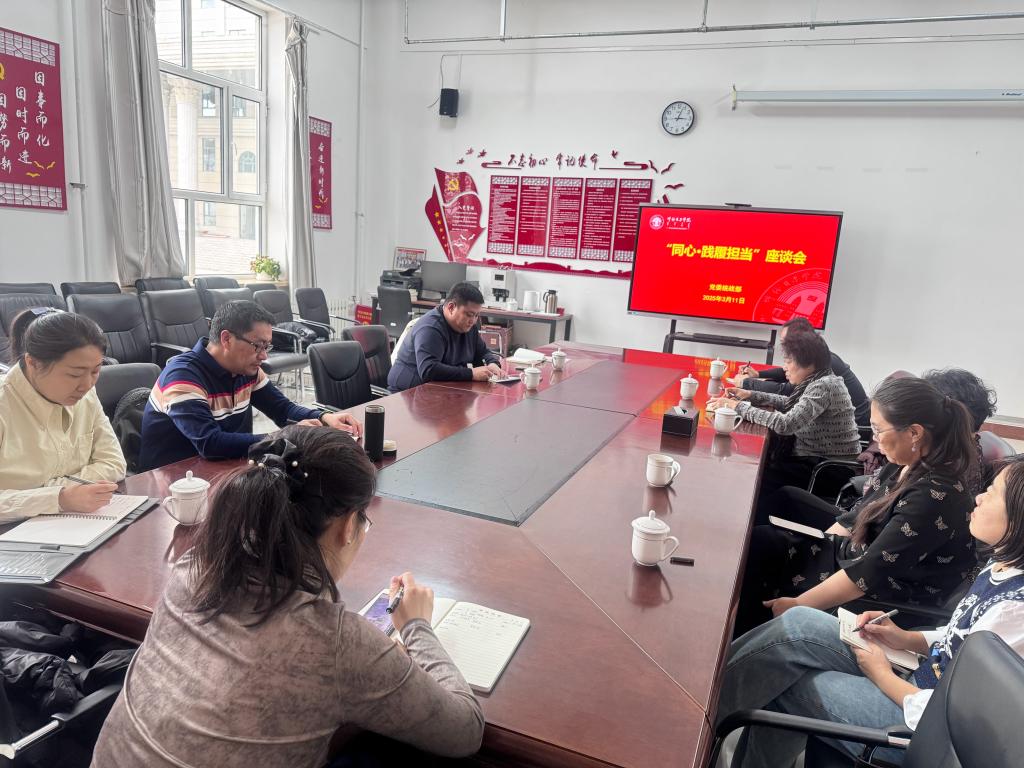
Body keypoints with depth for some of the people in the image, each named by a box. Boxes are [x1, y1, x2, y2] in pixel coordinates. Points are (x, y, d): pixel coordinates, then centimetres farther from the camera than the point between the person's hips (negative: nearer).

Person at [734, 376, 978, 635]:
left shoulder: (935, 495, -28)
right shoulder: (902, 466, -1)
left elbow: (870, 572, -28)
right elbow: (854, 518, 11)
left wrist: (797, 605, -21)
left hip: (878, 602, -8)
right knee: (757, 541, -2)